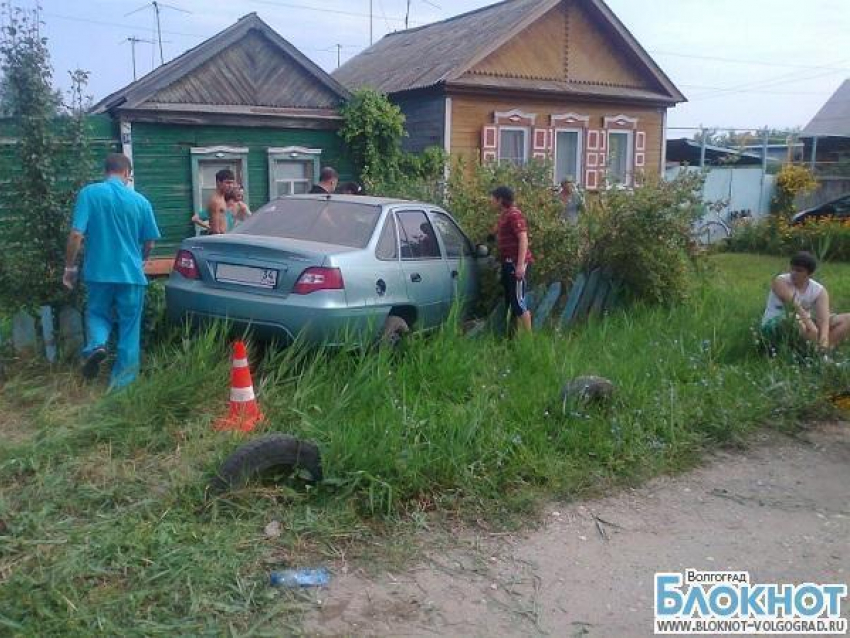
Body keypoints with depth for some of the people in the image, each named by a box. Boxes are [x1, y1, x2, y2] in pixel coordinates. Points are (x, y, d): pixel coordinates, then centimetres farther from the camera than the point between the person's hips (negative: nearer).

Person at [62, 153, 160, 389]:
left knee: (97, 314, 23)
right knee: (129, 329, 10)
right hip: (131, 273, 0)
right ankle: (122, 383, 14)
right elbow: (150, 242, 6)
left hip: (99, 272, 0)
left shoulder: (89, 193, -5)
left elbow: (76, 234, -11)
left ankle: (96, 344, -8)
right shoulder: (140, 200, 0)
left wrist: (70, 267, 1)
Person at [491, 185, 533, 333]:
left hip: (516, 263, -10)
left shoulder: (514, 215, -13)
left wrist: (520, 264, -27)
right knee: (511, 300, 13)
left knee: (518, 300, -9)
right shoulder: (504, 215, 16)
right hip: (508, 263, 10)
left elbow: (523, 239, -20)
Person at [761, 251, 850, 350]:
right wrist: (810, 324, -41)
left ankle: (823, 351, -28)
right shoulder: (781, 282, -13)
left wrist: (824, 338, -38)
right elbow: (794, 305, -28)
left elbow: (823, 317, -18)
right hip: (774, 326, -6)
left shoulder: (819, 291, -3)